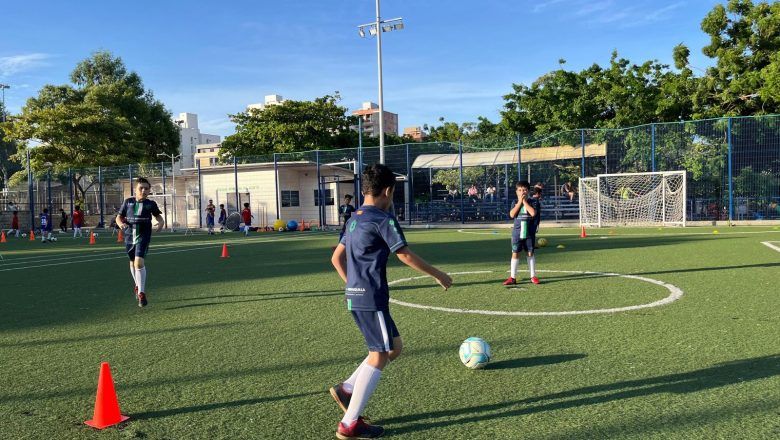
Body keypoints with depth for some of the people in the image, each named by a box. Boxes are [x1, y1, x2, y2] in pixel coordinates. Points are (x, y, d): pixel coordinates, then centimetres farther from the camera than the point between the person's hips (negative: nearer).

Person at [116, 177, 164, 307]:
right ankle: (138, 285, 46)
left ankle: (141, 293, -13)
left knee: (139, 262, -20)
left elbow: (158, 216, 14)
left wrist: (161, 222, -8)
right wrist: (121, 224, -14)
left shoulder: (151, 204, -1)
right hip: (130, 237, 4)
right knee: (132, 262, 20)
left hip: (143, 237, -3)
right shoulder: (128, 202, 2)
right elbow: (119, 217, 9)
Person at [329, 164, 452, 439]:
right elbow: (405, 255, -13)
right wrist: (438, 275, -3)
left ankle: (346, 389, 14)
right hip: (372, 300, -9)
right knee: (379, 356, -1)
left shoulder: (355, 218, 14)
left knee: (394, 347, 17)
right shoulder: (383, 218, -12)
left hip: (355, 297, 9)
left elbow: (337, 258, 19)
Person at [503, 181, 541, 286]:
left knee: (530, 253, 7)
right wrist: (520, 201, -12)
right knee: (515, 254, 1)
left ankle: (533, 276, 17)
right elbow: (512, 215, -11)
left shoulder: (533, 201, 0)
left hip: (529, 232, -1)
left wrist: (524, 201, -13)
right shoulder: (515, 203, 5)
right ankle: (512, 277, 5)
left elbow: (533, 213, -18)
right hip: (517, 232, 1)